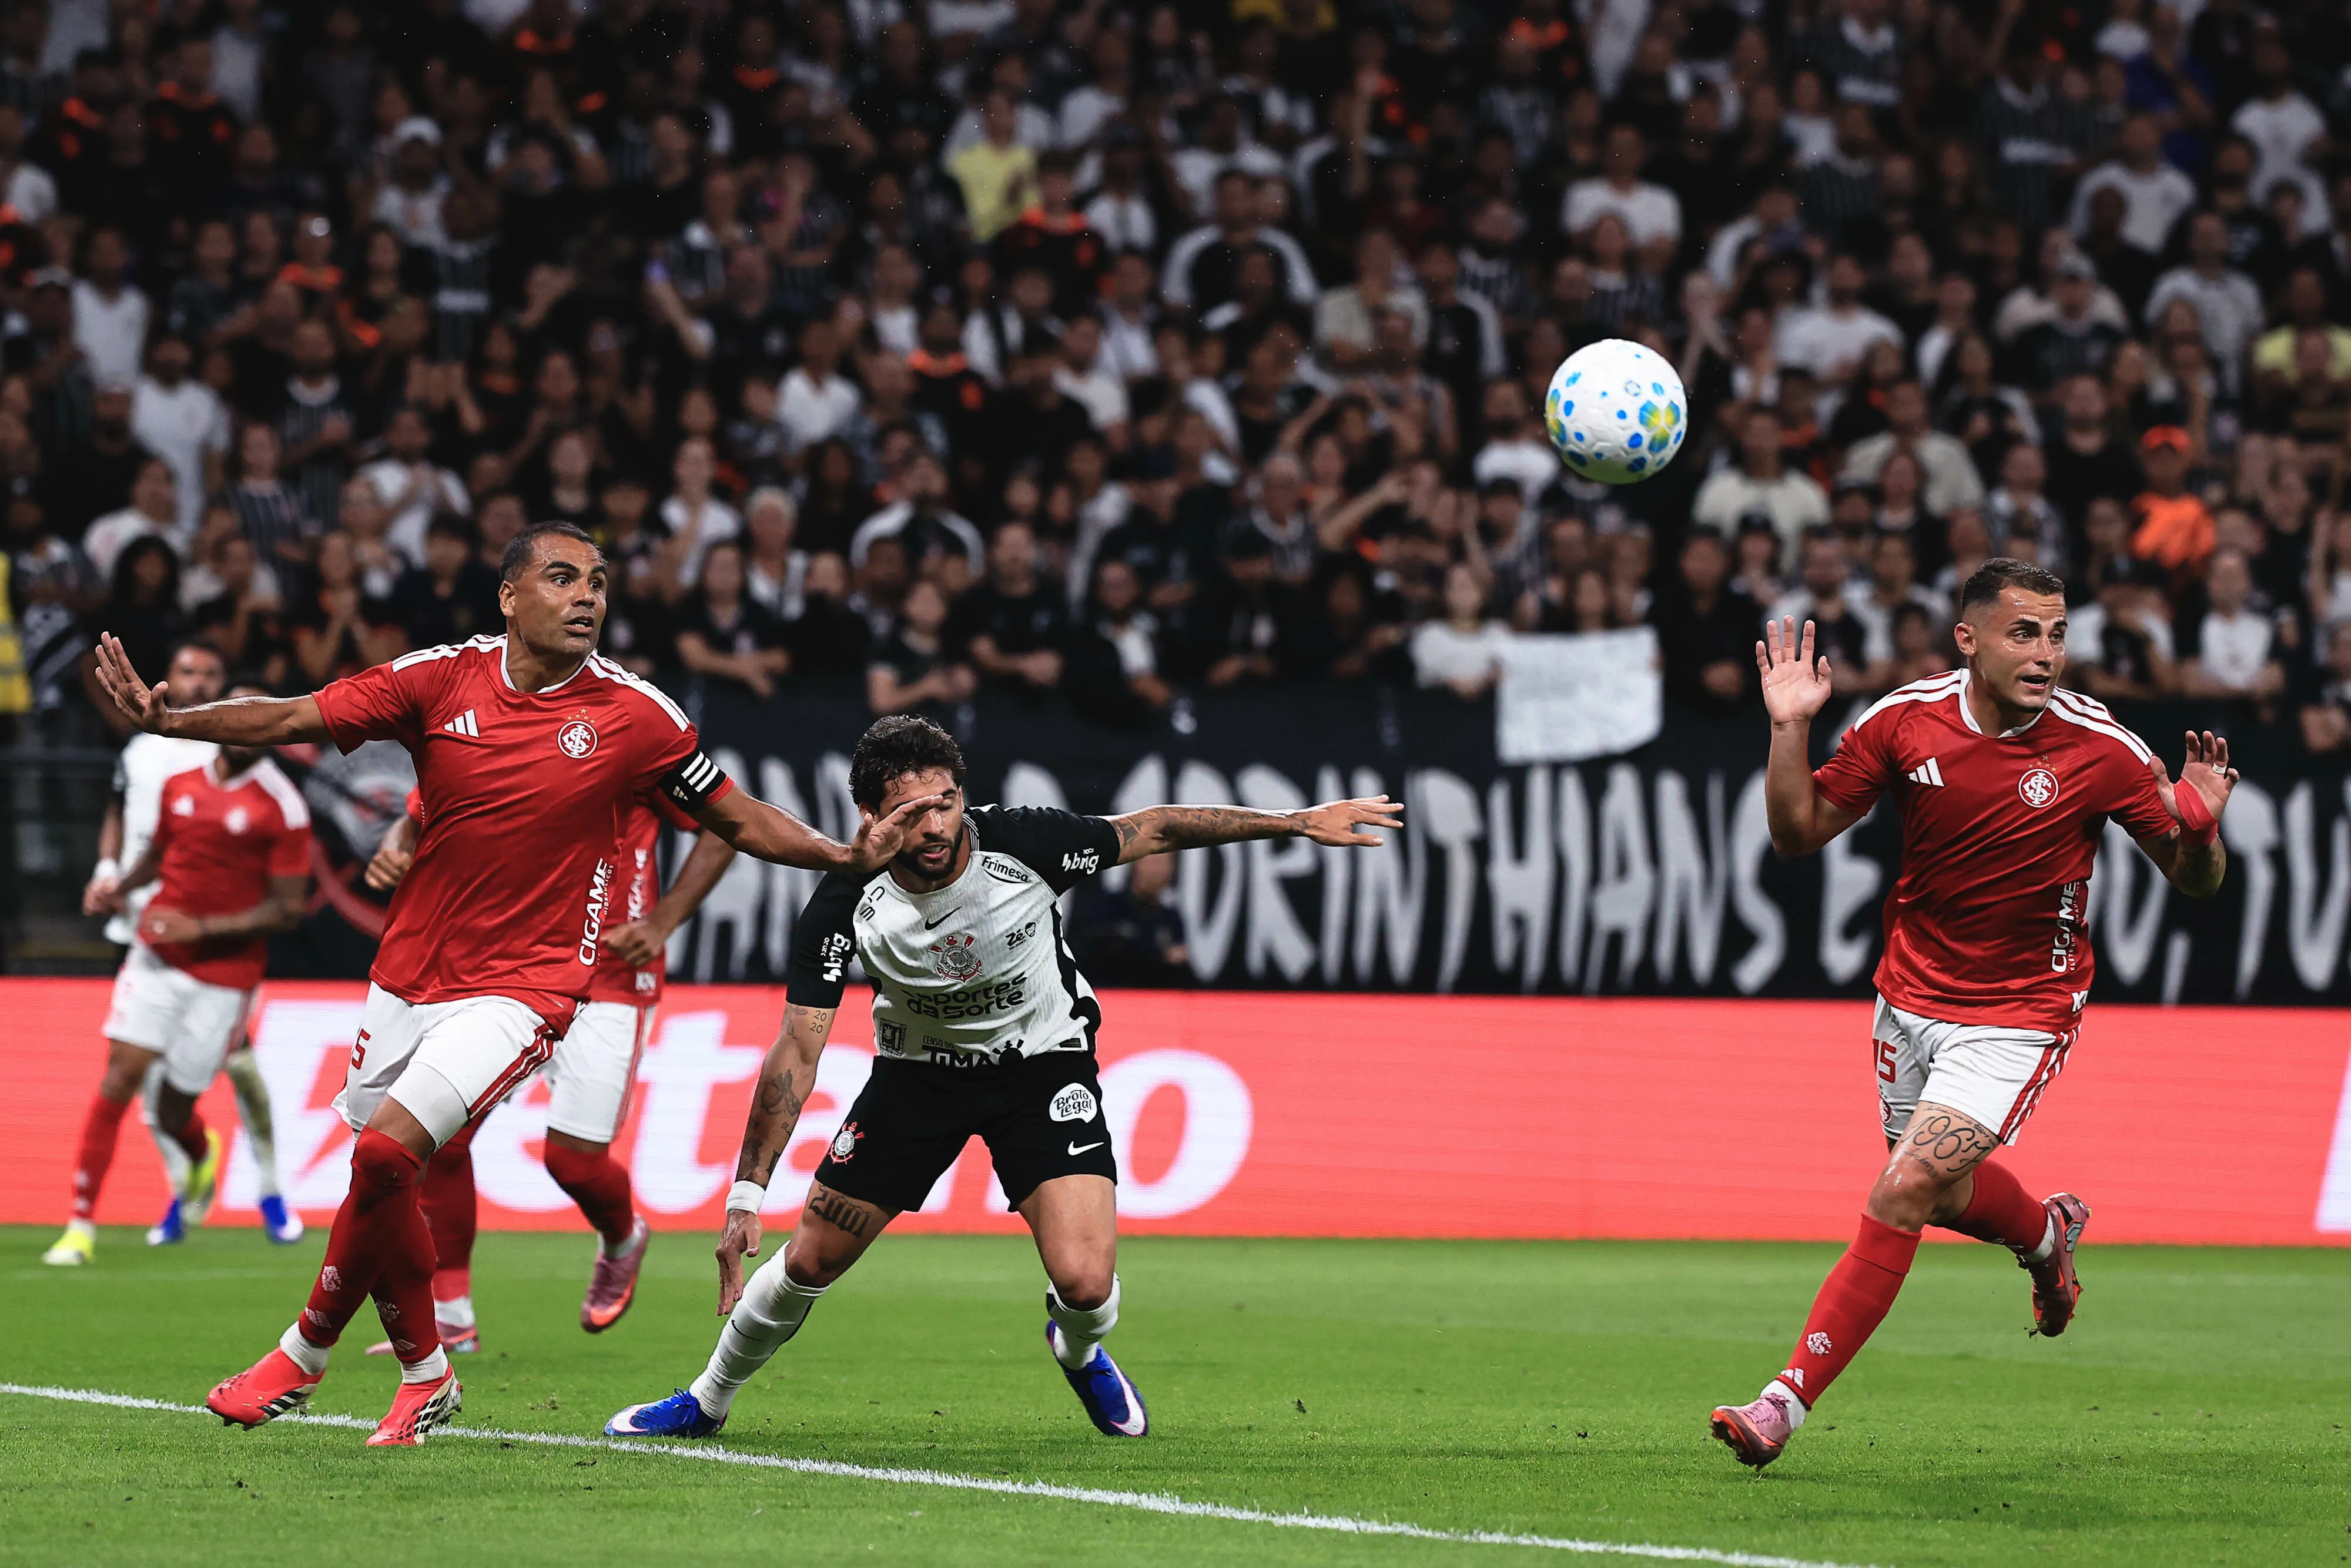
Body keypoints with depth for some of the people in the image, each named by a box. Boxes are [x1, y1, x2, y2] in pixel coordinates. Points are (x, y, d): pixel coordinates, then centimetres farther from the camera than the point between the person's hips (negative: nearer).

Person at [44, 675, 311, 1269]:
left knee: (176, 1111, 2)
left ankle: (201, 1154, 42)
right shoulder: (181, 785, 6)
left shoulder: (281, 808, -8)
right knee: (122, 1073, -12)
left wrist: (202, 927, -17)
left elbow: (287, 908, -9)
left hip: (225, 972, -3)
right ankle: (82, 1225, -9)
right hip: (158, 956, 3)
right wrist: (119, 888, 2)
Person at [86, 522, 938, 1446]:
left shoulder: (634, 715, -6)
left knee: (386, 1149, -20)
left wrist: (844, 856, -9)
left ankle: (306, 1352, -2)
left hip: (522, 986, -4)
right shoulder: (440, 680, -3)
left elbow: (738, 820, 5)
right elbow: (291, 721, -5)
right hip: (410, 977, 4)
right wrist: (164, 721, -18)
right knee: (382, 1185, 11)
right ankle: (426, 1377, 34)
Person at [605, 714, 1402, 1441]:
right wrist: (746, 1195, -26)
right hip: (918, 1072, 1)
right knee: (808, 1262, 4)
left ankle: (1079, 1352, 21)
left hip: (1045, 1060, -1)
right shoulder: (846, 905, -25)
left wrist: (1299, 823, -7)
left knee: (1083, 1282, -18)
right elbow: (796, 1052, -21)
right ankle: (706, 1403, 31)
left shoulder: (1022, 842, -27)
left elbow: (1152, 830, -11)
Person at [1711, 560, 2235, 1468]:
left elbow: (2196, 882, -7)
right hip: (1911, 996, 4)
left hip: (2020, 1012, -4)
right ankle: (2047, 1232, 56)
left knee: (1906, 1191, -17)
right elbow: (1799, 833, -1)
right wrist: (1790, 729, -16)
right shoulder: (1905, 721, -9)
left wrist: (2199, 826, -29)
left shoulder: (2103, 750, -16)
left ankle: (1789, 1400, -12)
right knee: (1946, 1195, 20)